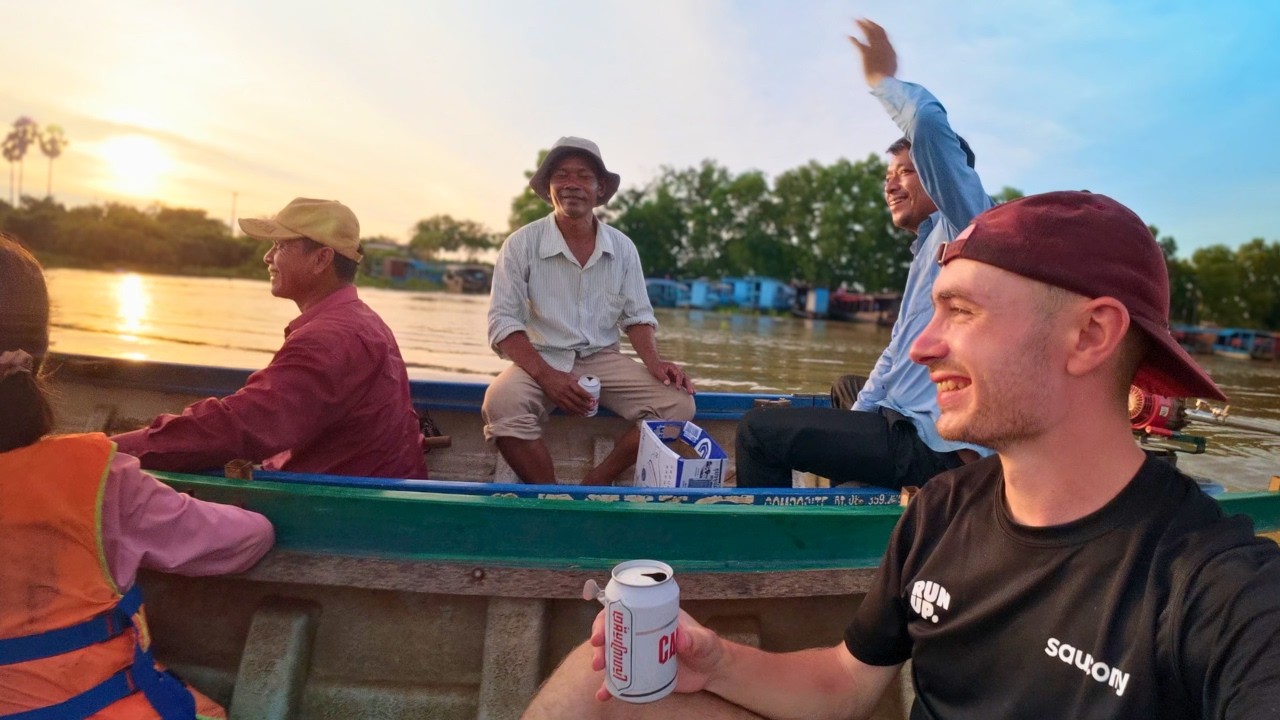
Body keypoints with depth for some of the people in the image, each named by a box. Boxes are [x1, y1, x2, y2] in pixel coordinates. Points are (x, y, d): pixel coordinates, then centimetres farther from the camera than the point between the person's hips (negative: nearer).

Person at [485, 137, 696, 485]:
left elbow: (637, 316, 9)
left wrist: (654, 361, -12)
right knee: (501, 403, -35)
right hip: (541, 361, -3)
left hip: (603, 360, 3)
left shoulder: (622, 248, 4)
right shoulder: (522, 244, -6)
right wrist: (546, 375, -25)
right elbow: (503, 321, -10)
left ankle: (595, 484, -10)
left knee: (677, 403, -18)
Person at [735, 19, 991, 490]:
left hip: (933, 443, -11)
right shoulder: (927, 249, 23)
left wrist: (882, 80, -7)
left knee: (758, 431, -12)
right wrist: (856, 422, 14)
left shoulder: (964, 227, -7)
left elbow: (929, 125, -24)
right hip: (906, 425, 11)